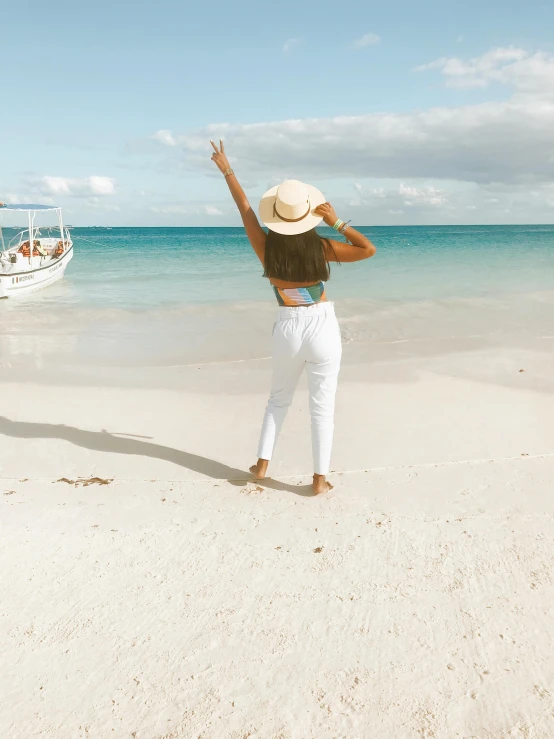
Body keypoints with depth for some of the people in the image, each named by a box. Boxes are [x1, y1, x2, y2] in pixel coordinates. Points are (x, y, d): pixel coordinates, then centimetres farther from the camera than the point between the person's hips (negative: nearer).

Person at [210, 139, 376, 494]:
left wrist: (227, 170, 21)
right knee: (323, 405, 6)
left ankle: (263, 463, 25)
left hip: (288, 329, 2)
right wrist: (337, 221, -9)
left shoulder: (267, 247, -5)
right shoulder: (320, 247, -10)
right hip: (322, 327, -2)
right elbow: (368, 249, -8)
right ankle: (320, 479, 11)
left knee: (279, 398, 23)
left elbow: (245, 208, 9)